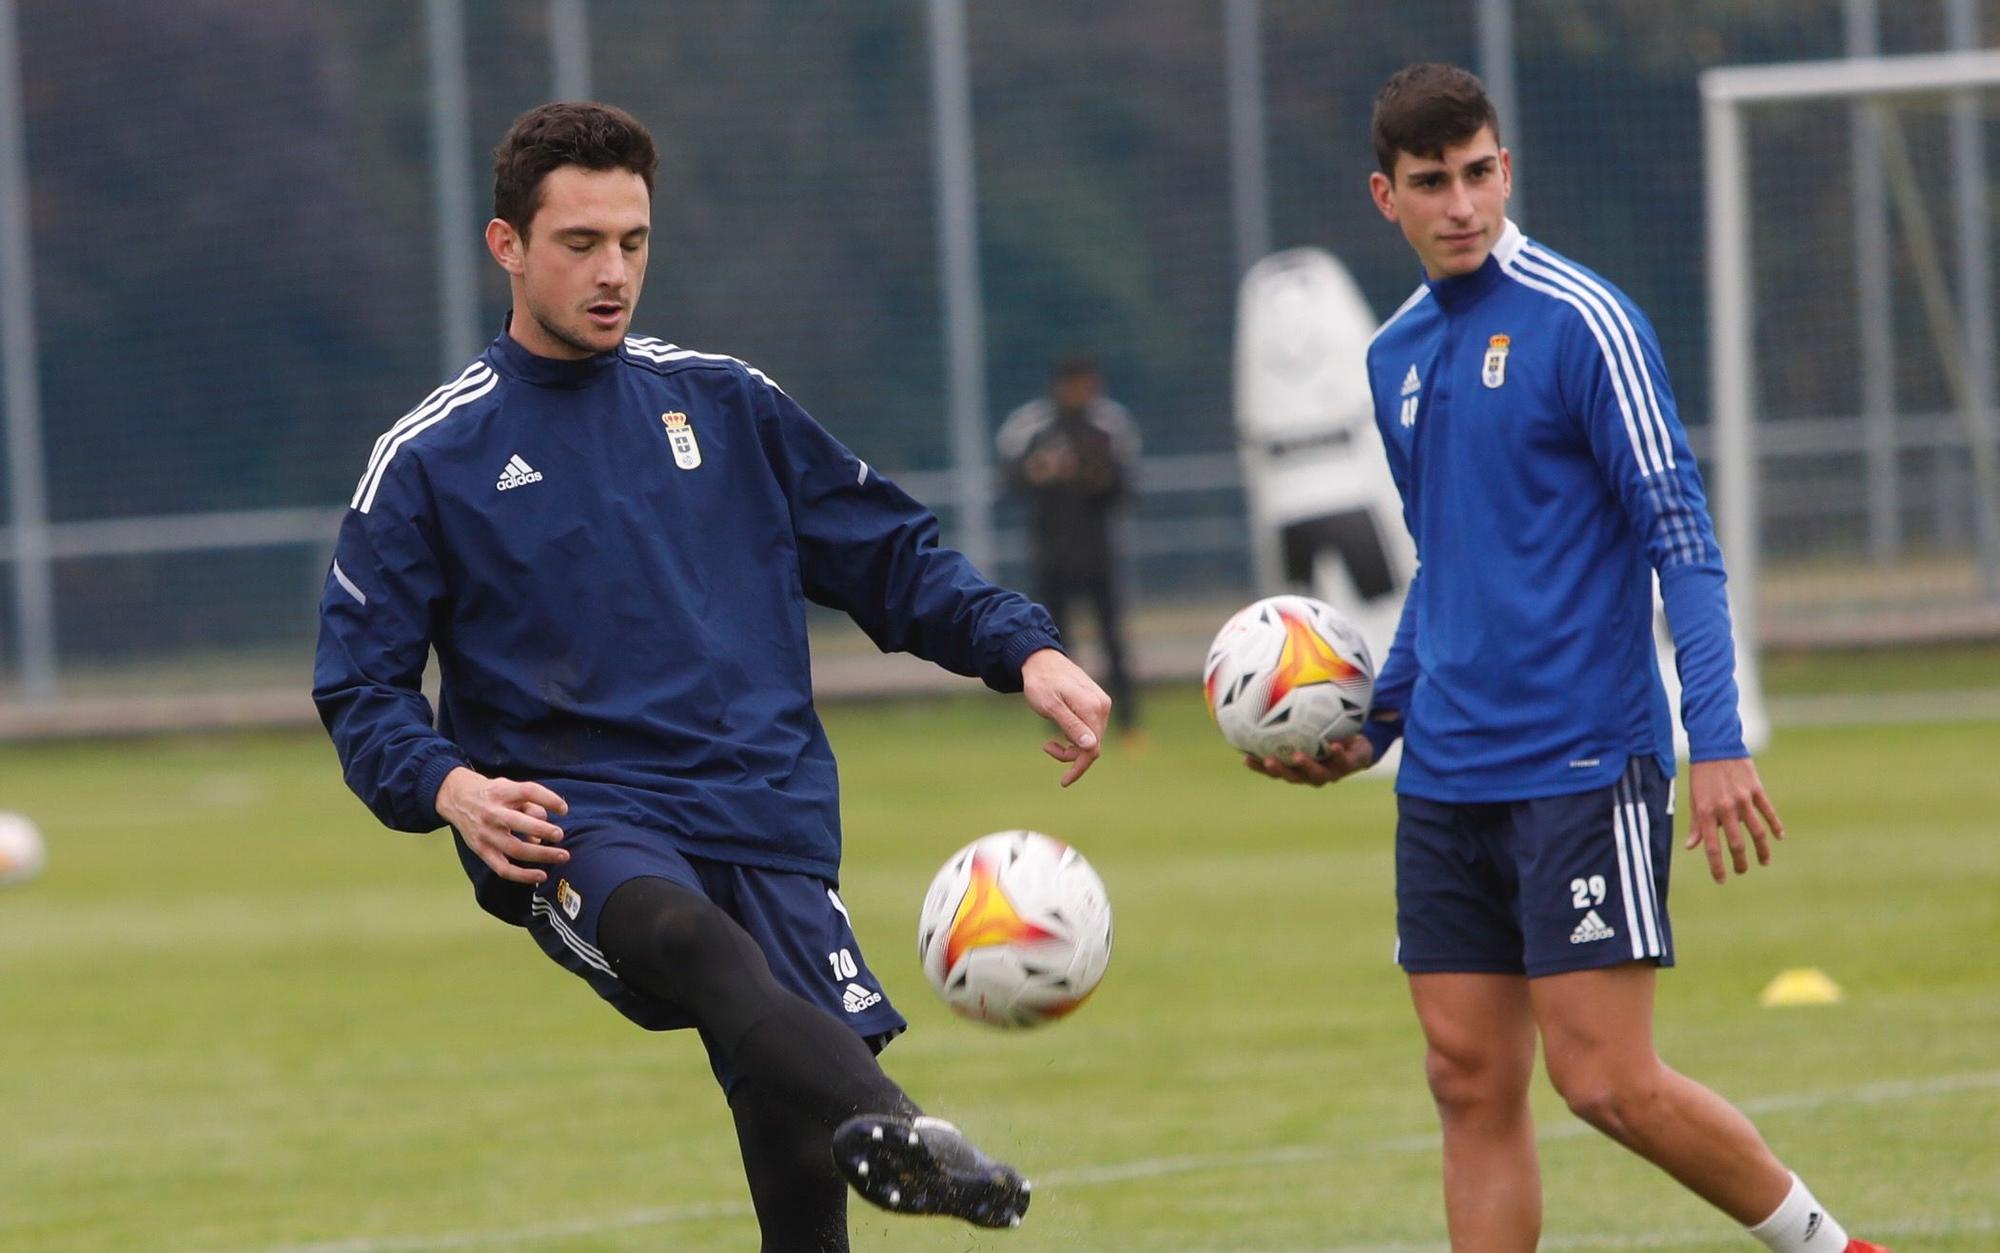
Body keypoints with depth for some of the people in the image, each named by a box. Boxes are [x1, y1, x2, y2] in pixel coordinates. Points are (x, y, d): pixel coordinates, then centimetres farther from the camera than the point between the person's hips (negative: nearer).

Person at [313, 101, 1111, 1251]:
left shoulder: (723, 404, 16)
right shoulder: (430, 458, 9)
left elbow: (892, 555, 21)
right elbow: (361, 683, 7)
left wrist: (1024, 650, 4)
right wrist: (448, 788, -13)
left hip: (770, 817, 4)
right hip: (575, 822, -4)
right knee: (681, 933, -39)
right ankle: (892, 1133, -65)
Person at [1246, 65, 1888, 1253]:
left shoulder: (1582, 321, -8)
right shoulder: (1398, 354, 13)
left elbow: (1682, 539, -11)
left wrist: (1718, 739, -19)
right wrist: (1372, 728, 19)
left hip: (1585, 766, -7)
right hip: (1446, 784, 7)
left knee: (1608, 1082, -9)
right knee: (1473, 1085, 3)